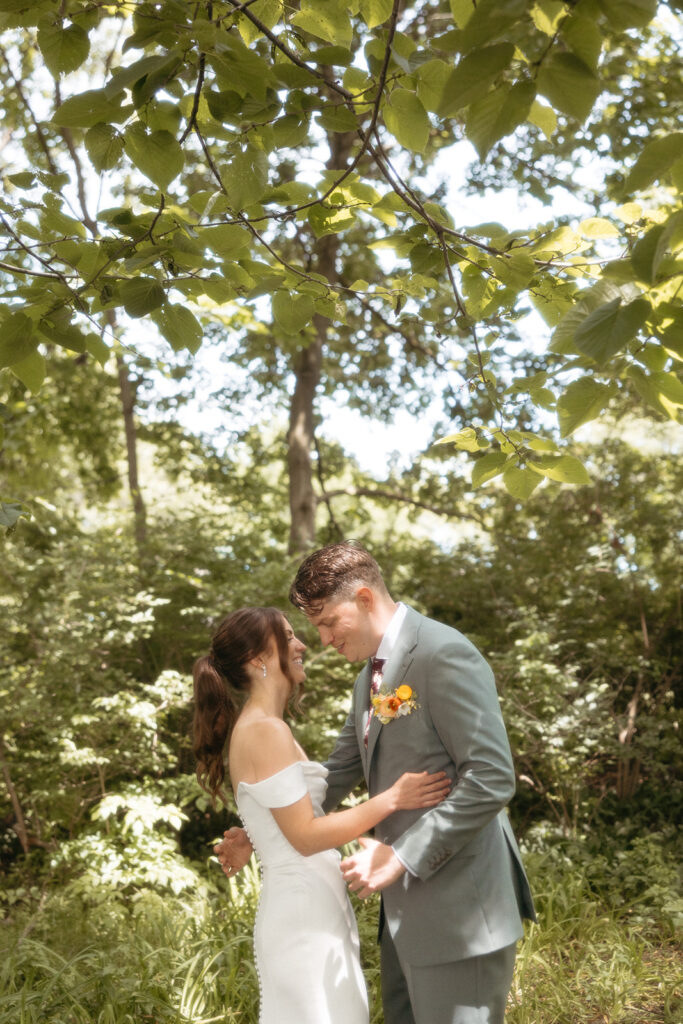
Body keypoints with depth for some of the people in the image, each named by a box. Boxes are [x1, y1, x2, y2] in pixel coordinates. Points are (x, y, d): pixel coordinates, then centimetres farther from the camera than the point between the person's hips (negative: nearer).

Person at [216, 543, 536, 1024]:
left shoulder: (443, 654, -18)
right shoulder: (371, 676, 13)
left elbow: (492, 779, -23)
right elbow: (339, 772, 20)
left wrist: (403, 856, -22)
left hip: (458, 909, -9)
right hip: (405, 908, 9)